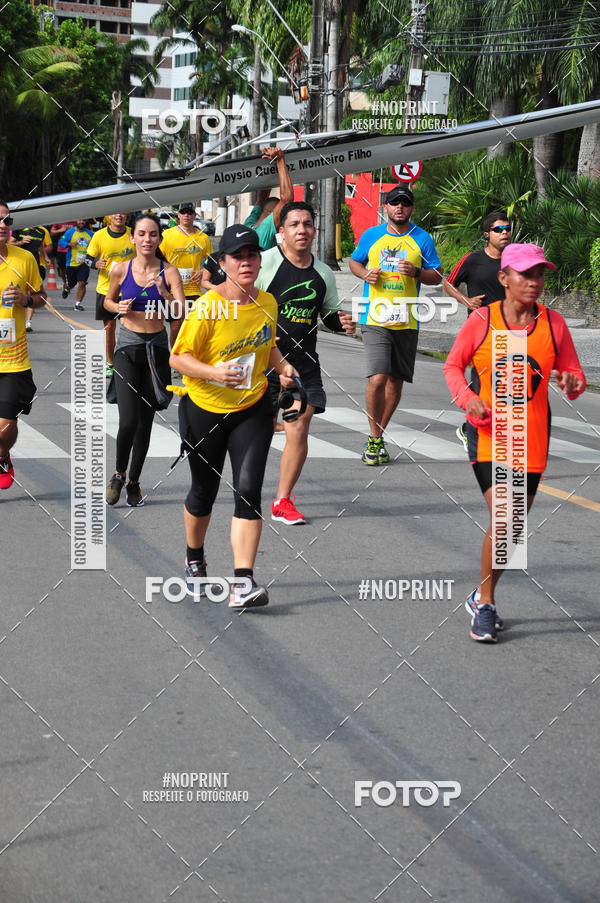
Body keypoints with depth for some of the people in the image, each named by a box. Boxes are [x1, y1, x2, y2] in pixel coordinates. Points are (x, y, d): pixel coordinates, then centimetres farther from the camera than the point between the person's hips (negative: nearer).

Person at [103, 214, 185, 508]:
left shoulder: (168, 271, -3)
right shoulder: (121, 269, -2)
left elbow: (182, 315, -10)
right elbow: (108, 301, 15)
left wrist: (165, 294, -25)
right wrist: (119, 308, -6)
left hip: (157, 348, 1)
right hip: (128, 347, -1)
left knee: (146, 421, 8)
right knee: (128, 421, -14)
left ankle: (134, 481, 25)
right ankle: (119, 472, 11)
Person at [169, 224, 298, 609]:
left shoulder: (268, 302, 1)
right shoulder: (208, 307, -17)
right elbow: (178, 357, -15)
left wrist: (282, 366, 0)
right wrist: (213, 372, -32)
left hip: (253, 408, 3)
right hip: (204, 409, -3)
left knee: (249, 490, -12)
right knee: (204, 491, 12)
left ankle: (243, 582, -14)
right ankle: (195, 559, 41)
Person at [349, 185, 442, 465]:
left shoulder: (422, 239, 5)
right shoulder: (371, 235, 6)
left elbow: (437, 276, 7)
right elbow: (354, 261, 20)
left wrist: (416, 272, -13)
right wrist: (365, 274, -2)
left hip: (407, 322, 2)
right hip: (375, 319, -2)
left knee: (396, 381, 9)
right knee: (377, 379, -16)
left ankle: (376, 437, 25)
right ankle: (375, 438, -2)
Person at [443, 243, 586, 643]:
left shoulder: (553, 323, 1)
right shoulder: (482, 320, -5)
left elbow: (576, 376, 9)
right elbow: (453, 365, 8)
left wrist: (572, 384, -15)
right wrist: (467, 397, -11)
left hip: (532, 438, 3)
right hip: (489, 433, -3)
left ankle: (483, 598, 29)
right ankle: (485, 603, 1)